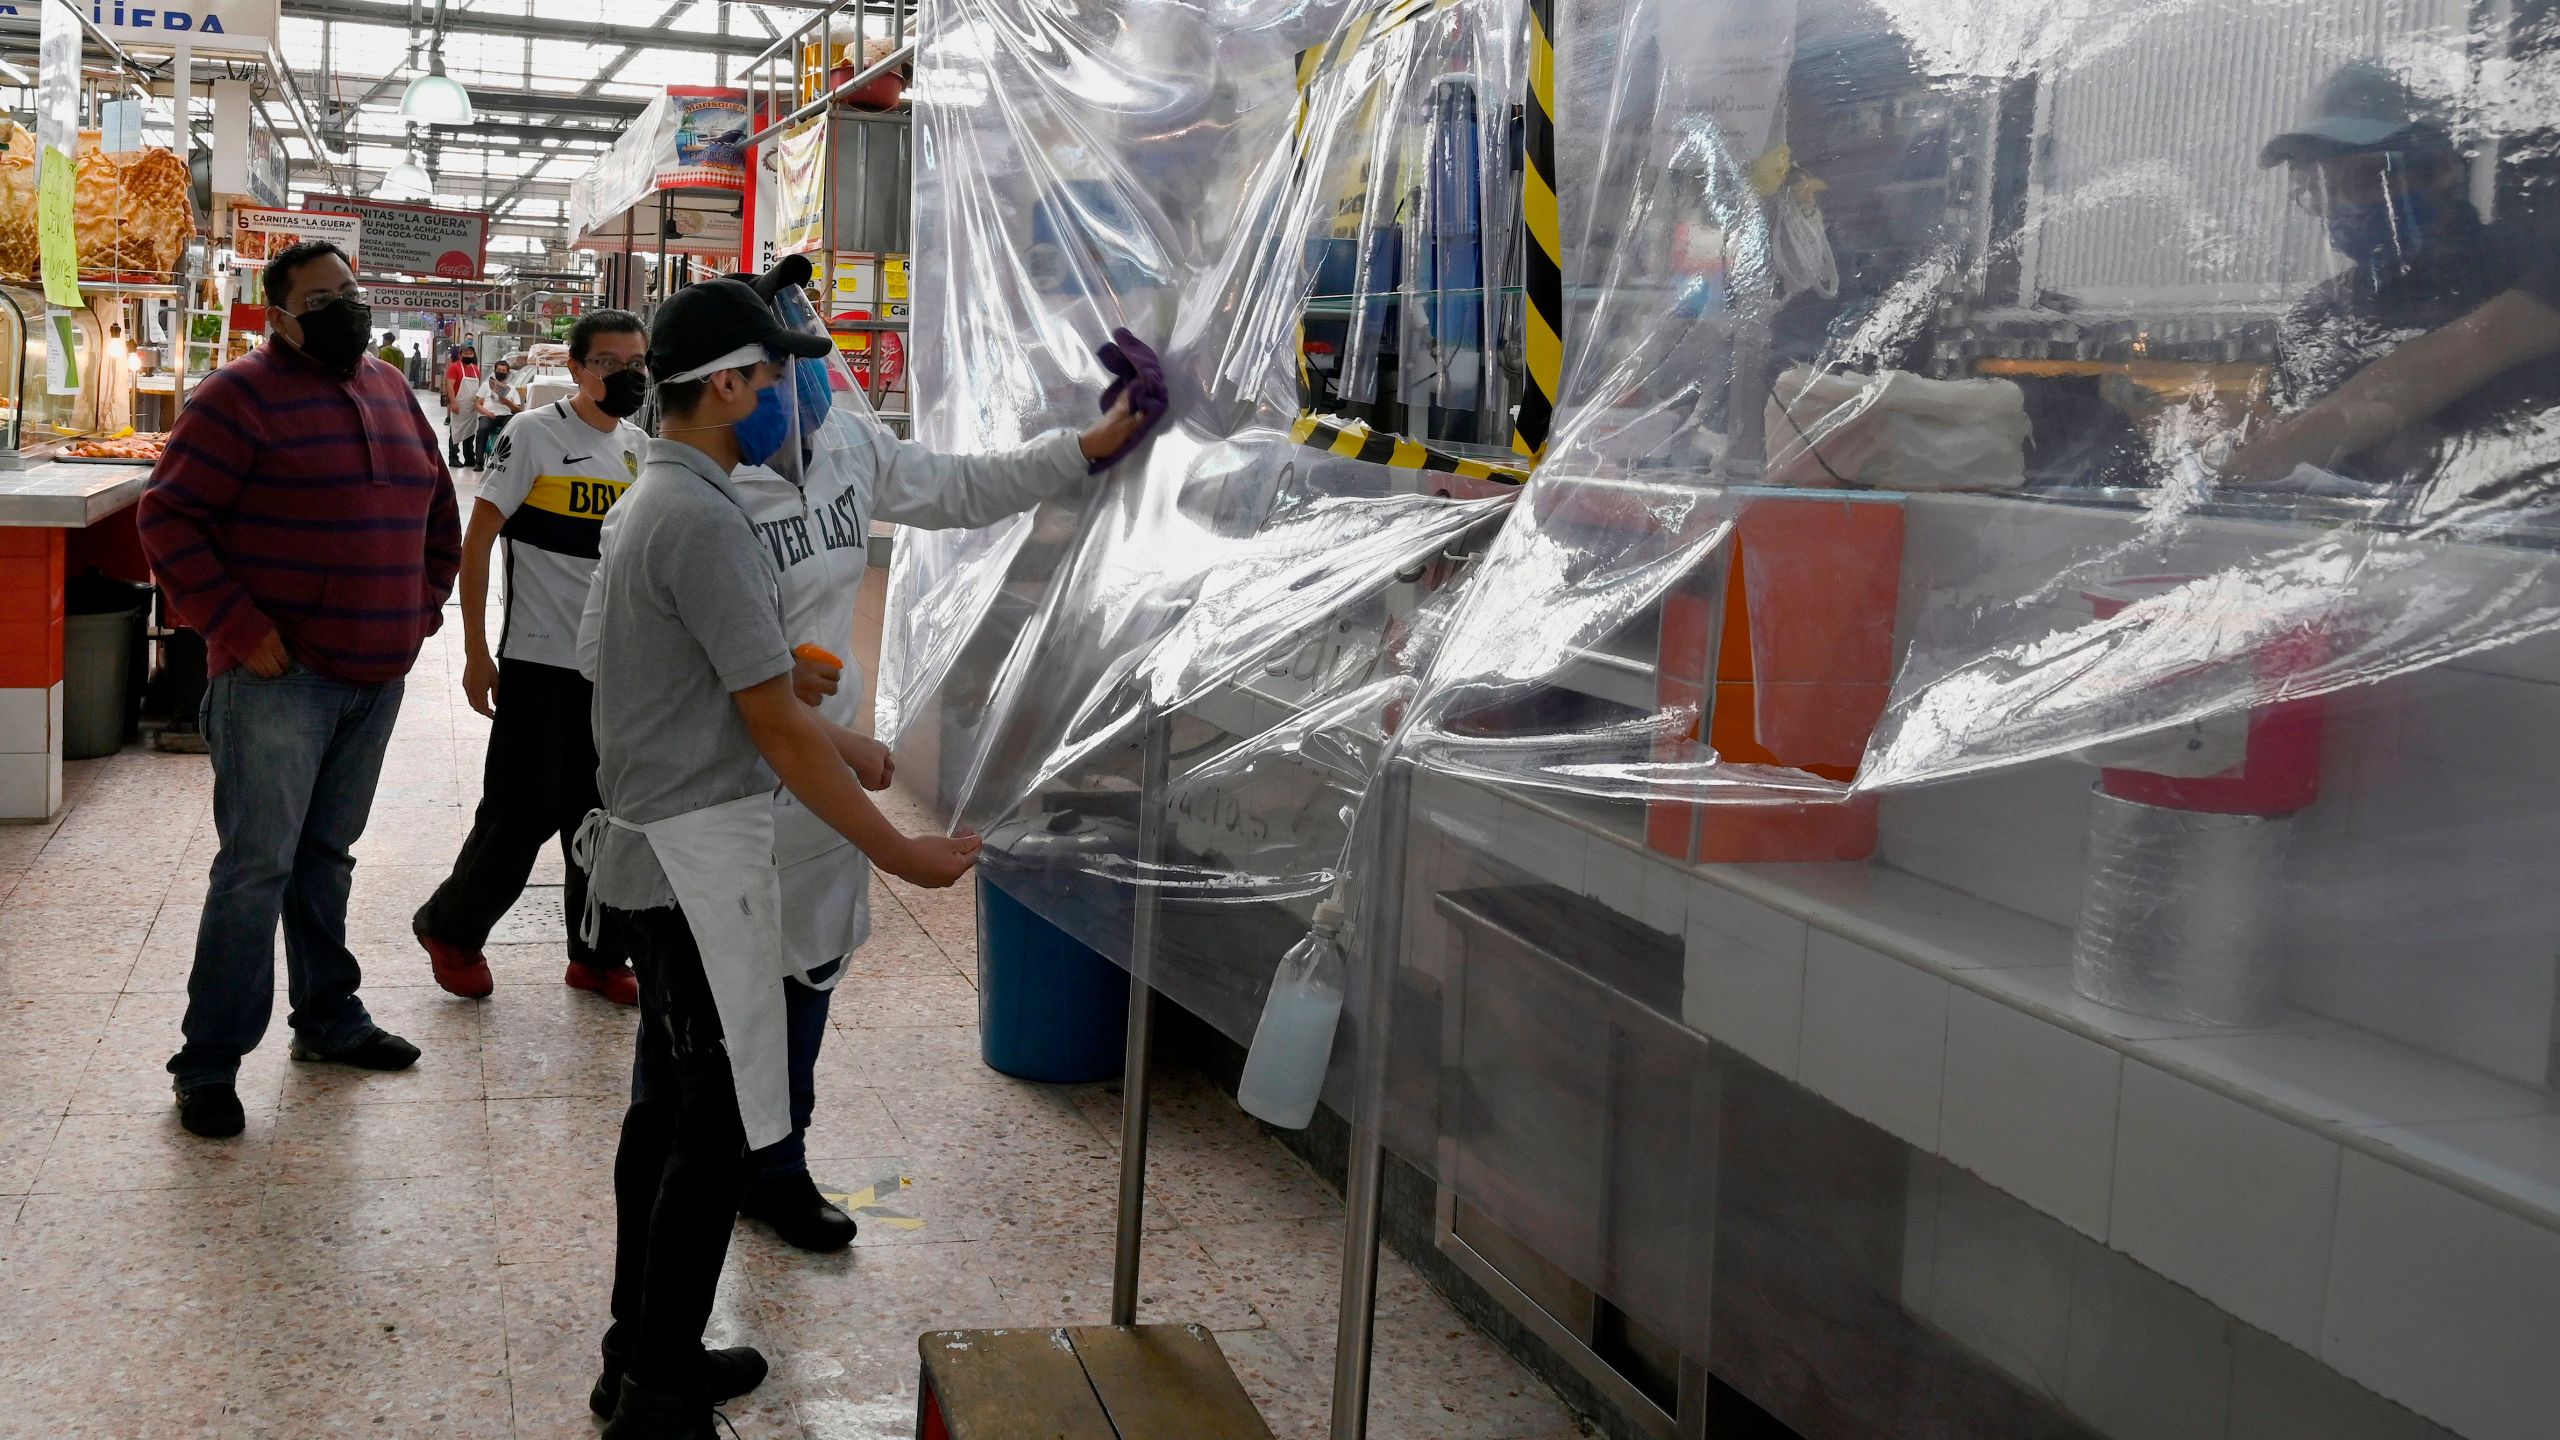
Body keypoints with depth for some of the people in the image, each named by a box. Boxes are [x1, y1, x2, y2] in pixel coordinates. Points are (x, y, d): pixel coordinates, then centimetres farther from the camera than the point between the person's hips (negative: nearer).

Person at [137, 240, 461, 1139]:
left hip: (377, 676, 6)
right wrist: (238, 628, -16)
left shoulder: (390, 393, 13)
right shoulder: (243, 397, -8)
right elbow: (169, 517, -11)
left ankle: (328, 1019, 29)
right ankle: (209, 1062, 4)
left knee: (328, 854, 17)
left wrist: (424, 608, 14)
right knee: (259, 866, -5)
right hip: (280, 676, -6)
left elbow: (437, 509, 24)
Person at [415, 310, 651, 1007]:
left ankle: (597, 955, 24)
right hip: (541, 662, -5)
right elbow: (477, 540, -9)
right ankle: (451, 929, 21)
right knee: (525, 811, -2)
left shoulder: (640, 447, 10)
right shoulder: (534, 433, -8)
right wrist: (477, 653, -12)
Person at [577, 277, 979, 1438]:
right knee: (719, 1127, -3)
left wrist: (839, 745, 21)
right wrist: (902, 854, -17)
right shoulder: (703, 519, -20)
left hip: (652, 848, 10)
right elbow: (773, 725, -21)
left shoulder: (652, 501, 12)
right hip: (698, 857, -10)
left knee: (666, 1106, 17)